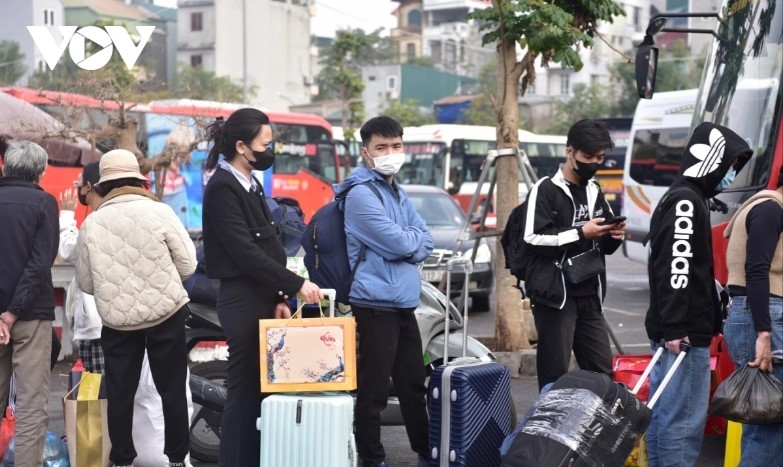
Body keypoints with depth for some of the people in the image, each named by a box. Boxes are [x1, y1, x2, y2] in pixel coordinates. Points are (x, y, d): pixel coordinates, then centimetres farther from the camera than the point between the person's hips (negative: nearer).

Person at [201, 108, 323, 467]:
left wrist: (278, 298, 4)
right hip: (242, 301, -8)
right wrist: (297, 285, -19)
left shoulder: (251, 185, 15)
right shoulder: (222, 188, -12)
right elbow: (246, 252, -19)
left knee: (261, 388, 10)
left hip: (262, 299, 8)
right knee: (245, 390, -4)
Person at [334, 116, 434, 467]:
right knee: (374, 388, -1)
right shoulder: (361, 194, -12)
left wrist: (406, 242, -8)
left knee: (414, 384, 17)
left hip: (404, 303, 9)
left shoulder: (398, 193, 16)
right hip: (376, 303, -9)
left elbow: (425, 243, 12)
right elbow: (400, 244, -19)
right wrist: (412, 237, 3)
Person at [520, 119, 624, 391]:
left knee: (602, 371, 6)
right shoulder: (546, 190, -4)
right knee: (555, 373, -6)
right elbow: (533, 239, -14)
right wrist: (581, 233, -17)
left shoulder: (595, 192, 18)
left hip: (590, 295, 7)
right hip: (555, 294, -7)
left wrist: (614, 236, -1)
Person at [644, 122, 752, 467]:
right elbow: (676, 269, -21)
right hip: (683, 332, -11)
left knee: (663, 413, 14)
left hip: (676, 329, 11)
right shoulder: (687, 201, -13)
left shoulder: (681, 198, 20)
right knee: (684, 418, -9)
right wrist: (675, 328, -25)